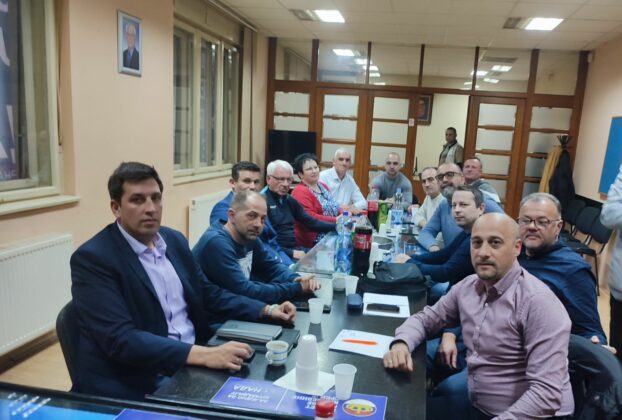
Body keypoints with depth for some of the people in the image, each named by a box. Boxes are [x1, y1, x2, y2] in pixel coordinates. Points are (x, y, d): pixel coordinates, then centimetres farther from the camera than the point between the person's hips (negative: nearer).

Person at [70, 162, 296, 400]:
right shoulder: (93, 258, -13)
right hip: (136, 385, -6)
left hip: (194, 364, 7)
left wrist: (266, 310, 3)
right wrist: (202, 355, -31)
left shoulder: (174, 240, 7)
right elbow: (121, 339, -22)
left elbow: (207, 294, 15)